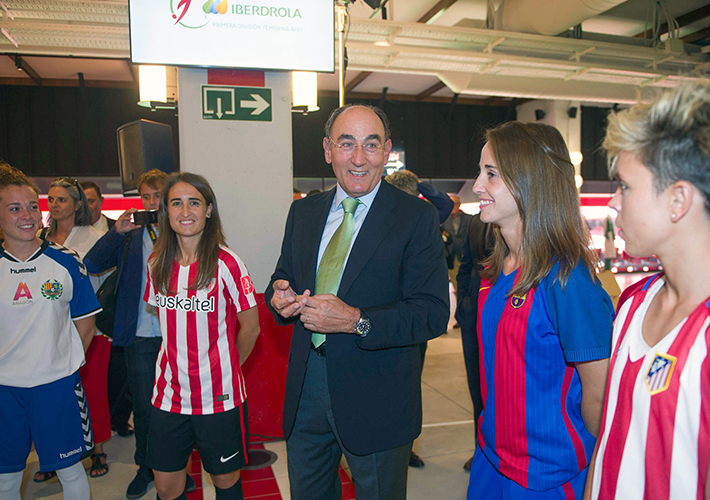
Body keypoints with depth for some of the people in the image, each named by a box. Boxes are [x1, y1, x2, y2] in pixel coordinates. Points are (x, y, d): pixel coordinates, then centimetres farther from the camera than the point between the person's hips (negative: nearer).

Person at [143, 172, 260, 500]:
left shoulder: (226, 264, -14)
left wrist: (223, 368, 3)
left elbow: (250, 327, -7)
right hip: (169, 394, 4)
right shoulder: (157, 264, 1)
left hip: (218, 396, -3)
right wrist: (181, 358, 9)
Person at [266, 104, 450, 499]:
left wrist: (356, 321, -27)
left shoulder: (417, 217, -11)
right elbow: (284, 277, 14)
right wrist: (280, 296, -11)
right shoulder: (304, 212, 6)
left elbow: (434, 313, -16)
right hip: (306, 387, 5)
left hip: (376, 396, -4)